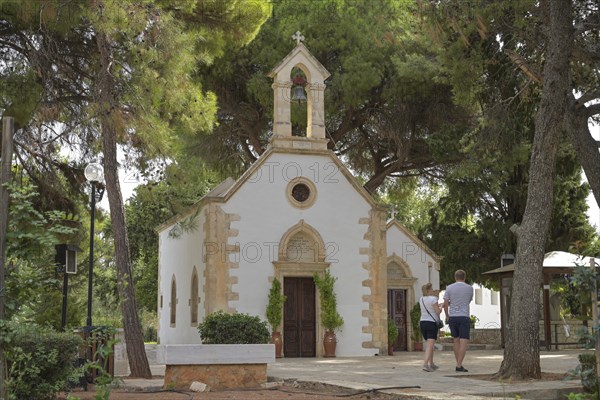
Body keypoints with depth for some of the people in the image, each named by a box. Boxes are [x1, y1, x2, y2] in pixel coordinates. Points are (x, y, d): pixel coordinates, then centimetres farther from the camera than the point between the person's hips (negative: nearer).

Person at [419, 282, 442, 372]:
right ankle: (425, 364, -26)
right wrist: (441, 308, 9)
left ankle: (431, 364, 29)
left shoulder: (421, 299, 10)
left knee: (429, 344, 21)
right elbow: (438, 311, -11)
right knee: (430, 346, -12)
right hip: (432, 323, -7)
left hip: (422, 323, 7)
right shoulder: (433, 299, -11)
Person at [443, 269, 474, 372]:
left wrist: (447, 316, 12)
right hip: (464, 317, -3)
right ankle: (459, 366, -12)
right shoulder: (469, 288, 1)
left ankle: (459, 364, 16)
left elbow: (445, 304, -3)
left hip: (453, 317, 3)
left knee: (456, 340, 16)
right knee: (464, 342, -3)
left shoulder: (449, 288, 1)